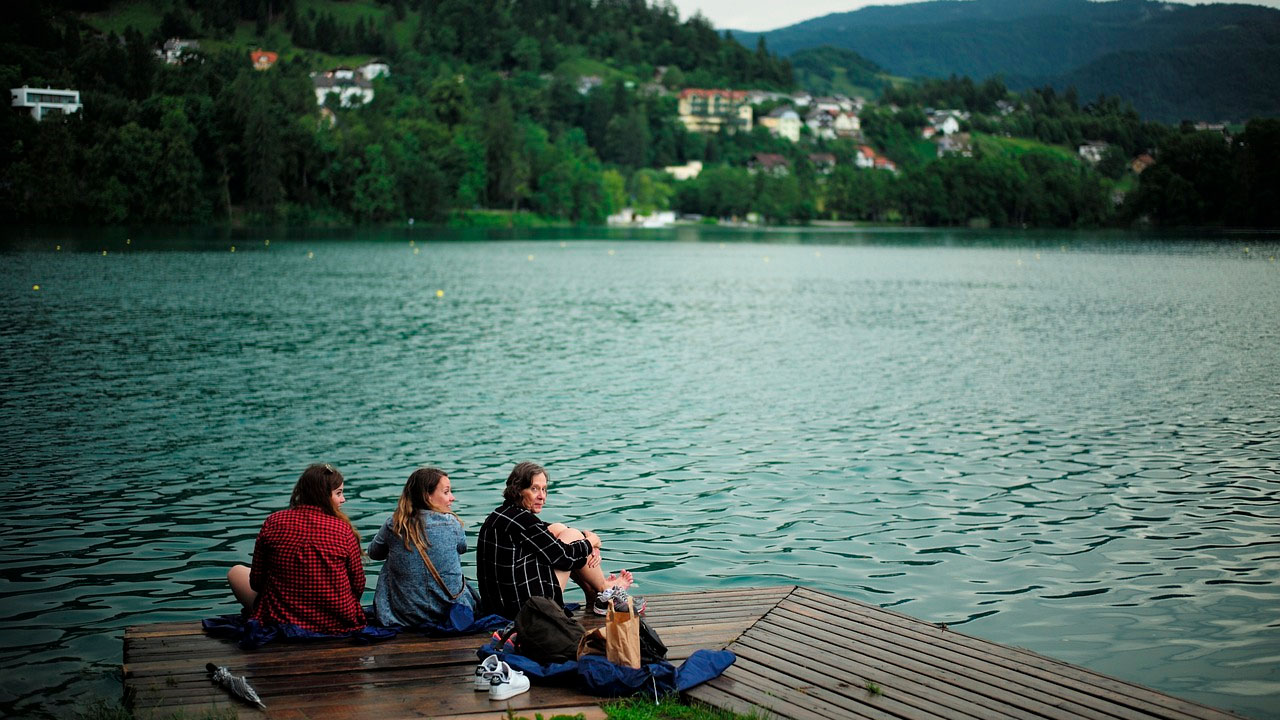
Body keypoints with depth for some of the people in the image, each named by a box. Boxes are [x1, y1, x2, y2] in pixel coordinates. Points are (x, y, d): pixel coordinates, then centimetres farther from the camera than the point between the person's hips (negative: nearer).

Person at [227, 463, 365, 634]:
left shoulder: (273, 523, -8)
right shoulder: (344, 530, -10)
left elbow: (256, 582, -2)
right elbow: (358, 586, -5)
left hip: (281, 621, -2)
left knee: (236, 572, 24)